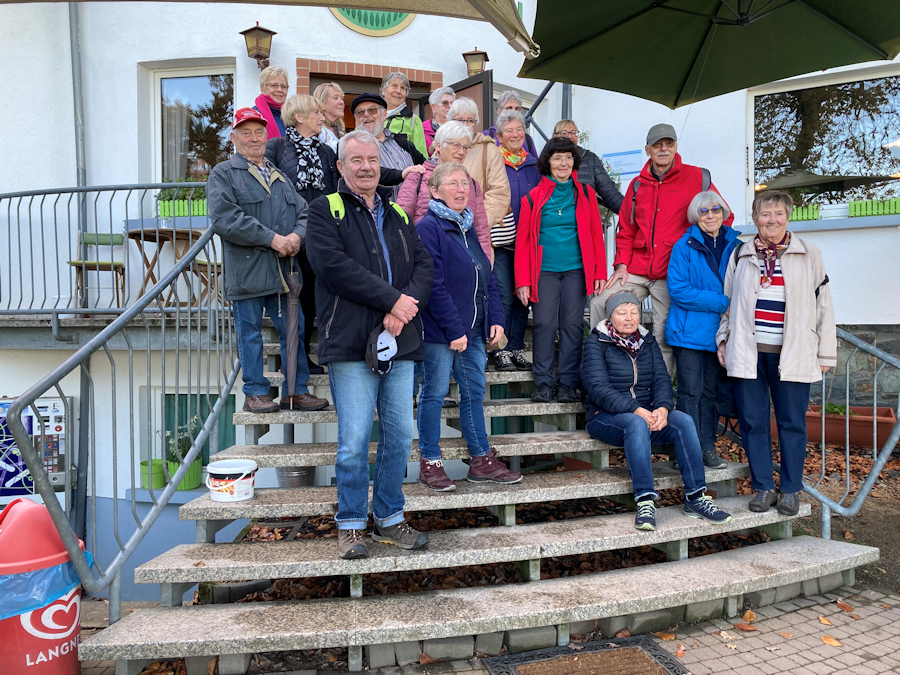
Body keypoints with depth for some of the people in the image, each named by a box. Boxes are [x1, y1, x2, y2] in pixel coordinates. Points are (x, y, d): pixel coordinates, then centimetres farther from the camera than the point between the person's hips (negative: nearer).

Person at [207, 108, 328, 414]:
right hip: (246, 270, -5)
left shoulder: (280, 175, 20)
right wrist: (273, 239, -16)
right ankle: (255, 392, 16)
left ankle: (296, 390, 19)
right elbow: (225, 219, -13)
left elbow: (303, 211, 14)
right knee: (250, 334, 4)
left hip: (284, 270, 5)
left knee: (294, 331, 7)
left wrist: (297, 236, -10)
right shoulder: (223, 174, 2)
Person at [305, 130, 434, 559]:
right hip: (351, 344, -5)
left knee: (400, 437, 8)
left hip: (400, 343, 5)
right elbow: (335, 266, -12)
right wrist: (392, 299, -14)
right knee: (354, 441, -3)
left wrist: (406, 307, -10)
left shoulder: (397, 214, 19)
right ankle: (351, 525, 15)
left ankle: (389, 519, 24)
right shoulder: (326, 210, 4)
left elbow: (424, 266, 9)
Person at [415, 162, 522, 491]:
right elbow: (434, 285, -17)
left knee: (474, 392, 12)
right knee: (434, 393, 3)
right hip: (440, 330, -8)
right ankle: (430, 463, 14)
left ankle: (482, 460, 22)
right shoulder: (428, 228, -10)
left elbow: (487, 278, 17)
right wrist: (454, 330, -19)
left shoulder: (468, 227, 15)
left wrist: (495, 319, 7)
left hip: (473, 329, 8)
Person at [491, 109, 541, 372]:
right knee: (504, 296, -6)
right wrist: (487, 233, -10)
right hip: (501, 241, -4)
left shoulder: (534, 163, 14)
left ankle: (516, 348, 15)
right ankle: (501, 351, 3)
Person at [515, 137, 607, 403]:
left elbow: (596, 235, 11)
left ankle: (568, 384, 8)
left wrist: (600, 273, 3)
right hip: (544, 271, -1)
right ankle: (544, 383, 5)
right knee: (544, 324, -5)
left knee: (572, 324, 0)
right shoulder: (533, 197, 5)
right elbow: (522, 241, 3)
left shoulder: (585, 194, 10)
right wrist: (522, 281, -3)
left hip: (576, 270, 1)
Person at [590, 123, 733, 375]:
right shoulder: (637, 184, 14)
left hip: (671, 274, -4)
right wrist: (621, 264, 6)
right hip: (636, 270, 4)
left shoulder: (696, 178, 2)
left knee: (664, 337, -2)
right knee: (600, 304, -6)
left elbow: (724, 217, 8)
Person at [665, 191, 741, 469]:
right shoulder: (684, 246, -3)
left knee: (711, 392, 10)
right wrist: (722, 303, -16)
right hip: (689, 330, -4)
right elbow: (678, 289, -13)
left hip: (718, 332, 4)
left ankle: (707, 447, 19)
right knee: (690, 391, -2)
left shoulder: (735, 246, 9)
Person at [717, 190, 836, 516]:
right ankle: (763, 486, 16)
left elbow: (823, 304, 7)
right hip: (748, 352, 1)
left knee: (792, 422, 4)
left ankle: (790, 489, 17)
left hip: (791, 354, -1)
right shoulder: (740, 255, 11)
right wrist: (723, 339, 11)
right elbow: (728, 301, 18)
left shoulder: (808, 255, 7)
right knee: (752, 421, 3)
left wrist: (825, 352, 4)